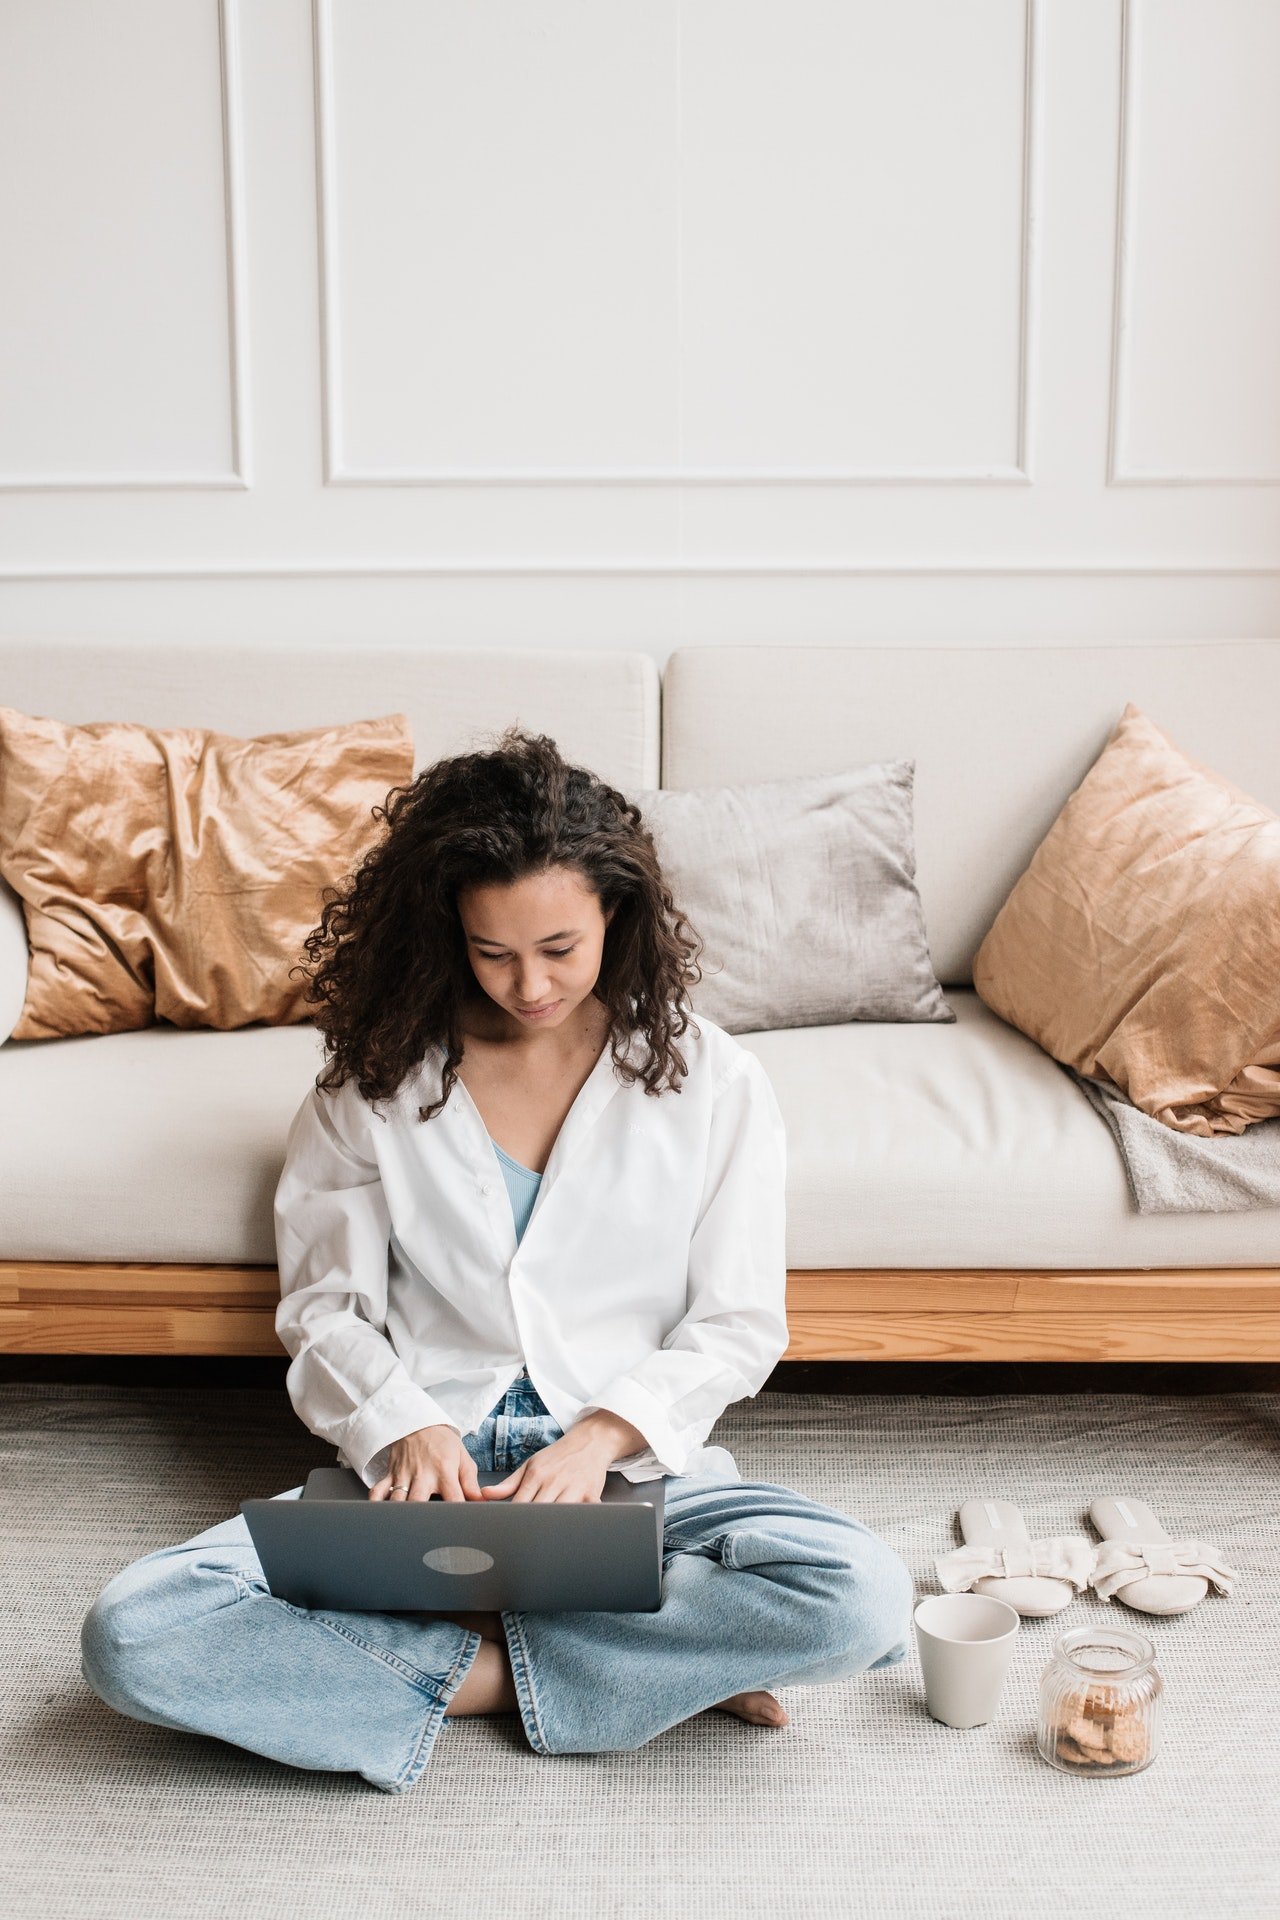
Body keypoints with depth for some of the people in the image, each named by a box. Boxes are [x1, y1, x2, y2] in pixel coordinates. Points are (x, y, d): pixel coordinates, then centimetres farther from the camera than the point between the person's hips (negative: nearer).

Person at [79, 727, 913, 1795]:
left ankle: (467, 1652, -16)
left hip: (635, 1461, -1)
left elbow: (737, 1327, 2)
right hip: (420, 1466, 1)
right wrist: (402, 1426, -14)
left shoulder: (712, 1082, 2)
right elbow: (326, 1306, 7)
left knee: (860, 1596, -30)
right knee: (133, 1636, -25)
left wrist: (603, 1436, -15)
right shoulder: (378, 1078, 4)